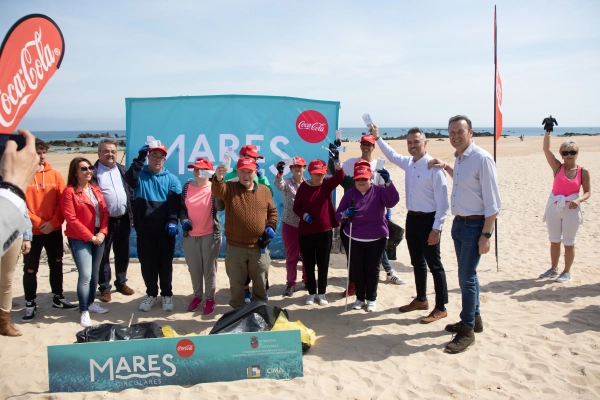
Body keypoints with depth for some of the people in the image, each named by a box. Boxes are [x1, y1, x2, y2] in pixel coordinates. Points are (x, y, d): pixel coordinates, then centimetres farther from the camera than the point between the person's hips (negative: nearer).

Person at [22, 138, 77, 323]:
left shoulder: (55, 175, 3)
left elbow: (62, 202, 1)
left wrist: (53, 222, -11)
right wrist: (38, 223, -14)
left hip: (54, 230, 3)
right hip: (31, 231, -3)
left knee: (56, 264, 14)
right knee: (30, 269, 4)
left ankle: (58, 298, 29)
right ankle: (30, 304, 17)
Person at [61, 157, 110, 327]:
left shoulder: (96, 189, 10)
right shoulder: (69, 192, -10)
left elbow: (104, 212, 9)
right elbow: (71, 219, -14)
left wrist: (102, 232, -5)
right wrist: (89, 236, -14)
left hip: (98, 237, 6)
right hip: (80, 239, -6)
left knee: (95, 273, 13)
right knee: (85, 275, -9)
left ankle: (91, 302, 29)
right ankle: (83, 311, 1)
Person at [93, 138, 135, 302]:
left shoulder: (122, 170, 11)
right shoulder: (92, 172, -6)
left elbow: (130, 192, 13)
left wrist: (132, 215, 7)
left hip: (123, 220, 5)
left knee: (123, 254, 15)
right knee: (103, 255, 6)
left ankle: (121, 283, 30)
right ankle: (104, 288, 18)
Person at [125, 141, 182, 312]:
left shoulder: (171, 179, 5)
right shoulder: (140, 174, 4)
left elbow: (175, 202, -5)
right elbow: (129, 179, -20)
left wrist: (172, 220, -18)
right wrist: (140, 158, -23)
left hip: (165, 230, 0)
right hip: (144, 229, 0)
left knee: (166, 263, 8)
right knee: (147, 263, 9)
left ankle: (167, 294, 22)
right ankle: (151, 294, 25)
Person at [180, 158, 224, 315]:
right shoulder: (187, 186, 2)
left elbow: (220, 207, -25)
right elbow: (182, 207, 11)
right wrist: (183, 220, -9)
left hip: (210, 235, -4)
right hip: (190, 235, 4)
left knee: (209, 268, 6)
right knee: (194, 269, 15)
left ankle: (210, 299, 20)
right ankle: (197, 296, 33)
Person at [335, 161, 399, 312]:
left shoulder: (379, 191, -5)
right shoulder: (349, 194, 2)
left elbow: (393, 201, -23)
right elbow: (338, 214, 2)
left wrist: (388, 182, -35)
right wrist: (345, 214, -21)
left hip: (377, 239, -2)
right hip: (353, 240, 2)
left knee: (372, 269, 8)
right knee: (356, 269, 9)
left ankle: (372, 299, 24)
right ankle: (360, 298, 27)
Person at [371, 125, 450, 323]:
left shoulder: (434, 167, -19)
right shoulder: (408, 163, 6)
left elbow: (442, 202, -20)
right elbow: (391, 155, 29)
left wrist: (436, 228, -22)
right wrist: (377, 138, 28)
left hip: (428, 220, -8)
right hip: (412, 218, 8)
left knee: (434, 264, 1)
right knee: (417, 262, 19)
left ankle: (441, 308, 12)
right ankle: (421, 300, 34)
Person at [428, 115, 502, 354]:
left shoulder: (482, 159, -18)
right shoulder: (459, 158, 9)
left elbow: (492, 202, -19)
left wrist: (486, 235, -20)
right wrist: (446, 167, 23)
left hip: (475, 226, -9)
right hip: (459, 223, 9)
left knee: (466, 278, -4)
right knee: (466, 275, 17)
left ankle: (467, 331, 8)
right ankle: (474, 319, 33)